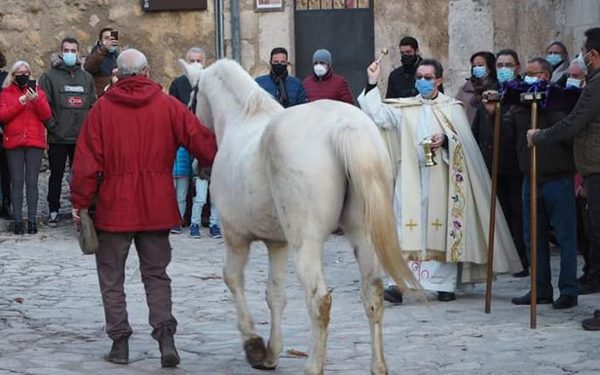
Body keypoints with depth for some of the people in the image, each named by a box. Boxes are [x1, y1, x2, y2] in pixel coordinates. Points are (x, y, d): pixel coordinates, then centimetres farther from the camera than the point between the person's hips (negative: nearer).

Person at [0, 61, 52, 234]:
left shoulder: (37, 91, 11)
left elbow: (46, 115, 1)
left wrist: (36, 100, -15)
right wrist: (20, 102, -13)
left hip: (35, 142, 0)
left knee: (32, 181, -2)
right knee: (17, 182, -2)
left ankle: (32, 220, 0)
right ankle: (18, 221, -3)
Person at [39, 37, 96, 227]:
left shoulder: (87, 77, 11)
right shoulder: (50, 76, -2)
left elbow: (94, 104, 13)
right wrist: (52, 126, -11)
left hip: (82, 138, 3)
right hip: (58, 138, -3)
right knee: (56, 175, 5)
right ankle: (53, 211, 12)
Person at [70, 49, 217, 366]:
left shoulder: (102, 108, -5)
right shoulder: (168, 106, -2)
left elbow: (87, 161, -5)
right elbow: (200, 140, -5)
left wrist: (79, 201, 1)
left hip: (114, 208, -2)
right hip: (156, 207, 2)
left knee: (111, 277, 11)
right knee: (156, 275, 11)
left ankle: (119, 342, 9)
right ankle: (165, 336, -6)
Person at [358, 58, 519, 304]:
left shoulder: (452, 108, 6)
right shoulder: (405, 108, 11)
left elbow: (466, 142, 1)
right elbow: (378, 114, 0)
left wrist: (446, 140, -18)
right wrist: (372, 84, -7)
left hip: (441, 176, -1)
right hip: (411, 175, 1)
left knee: (443, 227, 0)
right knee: (408, 226, -7)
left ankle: (444, 283, 7)